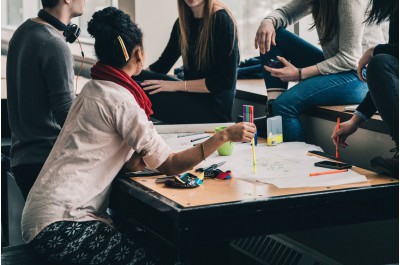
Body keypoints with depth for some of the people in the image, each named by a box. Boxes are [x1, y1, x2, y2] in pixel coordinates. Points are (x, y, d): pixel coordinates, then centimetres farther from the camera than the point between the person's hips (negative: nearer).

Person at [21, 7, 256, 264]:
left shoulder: (93, 89, 13)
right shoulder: (120, 100, -15)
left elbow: (130, 164, 10)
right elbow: (169, 166, -14)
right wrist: (225, 135, -12)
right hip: (59, 224, -9)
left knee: (151, 242, 6)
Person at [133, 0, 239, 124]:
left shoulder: (221, 20, -12)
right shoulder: (183, 22, 9)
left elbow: (225, 81, -16)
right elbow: (162, 65, 13)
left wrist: (178, 85, -18)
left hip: (214, 108, -7)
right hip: (191, 97, 7)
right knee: (134, 78, -12)